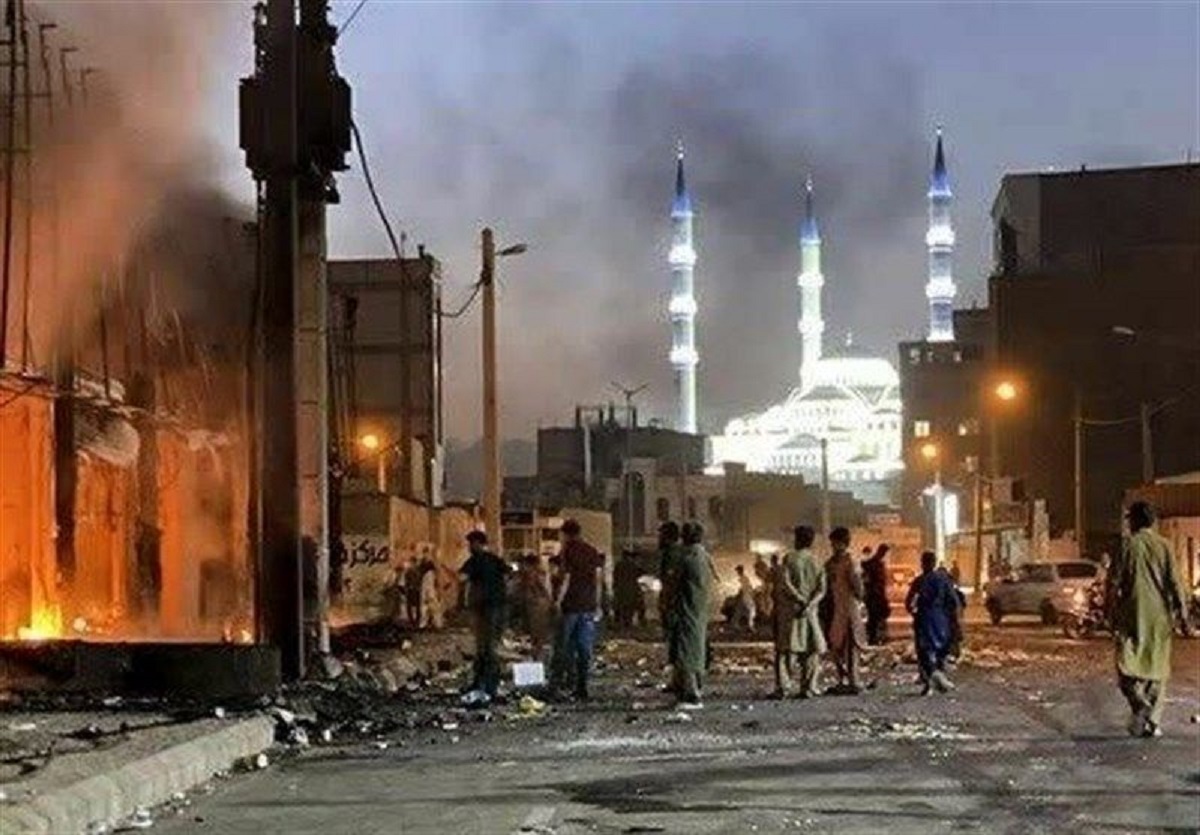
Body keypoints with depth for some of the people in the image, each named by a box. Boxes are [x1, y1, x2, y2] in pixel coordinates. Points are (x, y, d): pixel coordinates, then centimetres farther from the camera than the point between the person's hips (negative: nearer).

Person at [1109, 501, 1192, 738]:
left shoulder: (1128, 546, -4)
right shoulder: (1163, 546, 1)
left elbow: (1114, 584, -4)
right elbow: (1174, 583, -2)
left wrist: (1113, 617, 4)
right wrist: (1182, 616, 0)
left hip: (1133, 616, -3)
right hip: (1159, 616, 3)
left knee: (1128, 667, 1)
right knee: (1157, 668, 12)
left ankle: (1140, 705, -24)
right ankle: (1154, 722, 10)